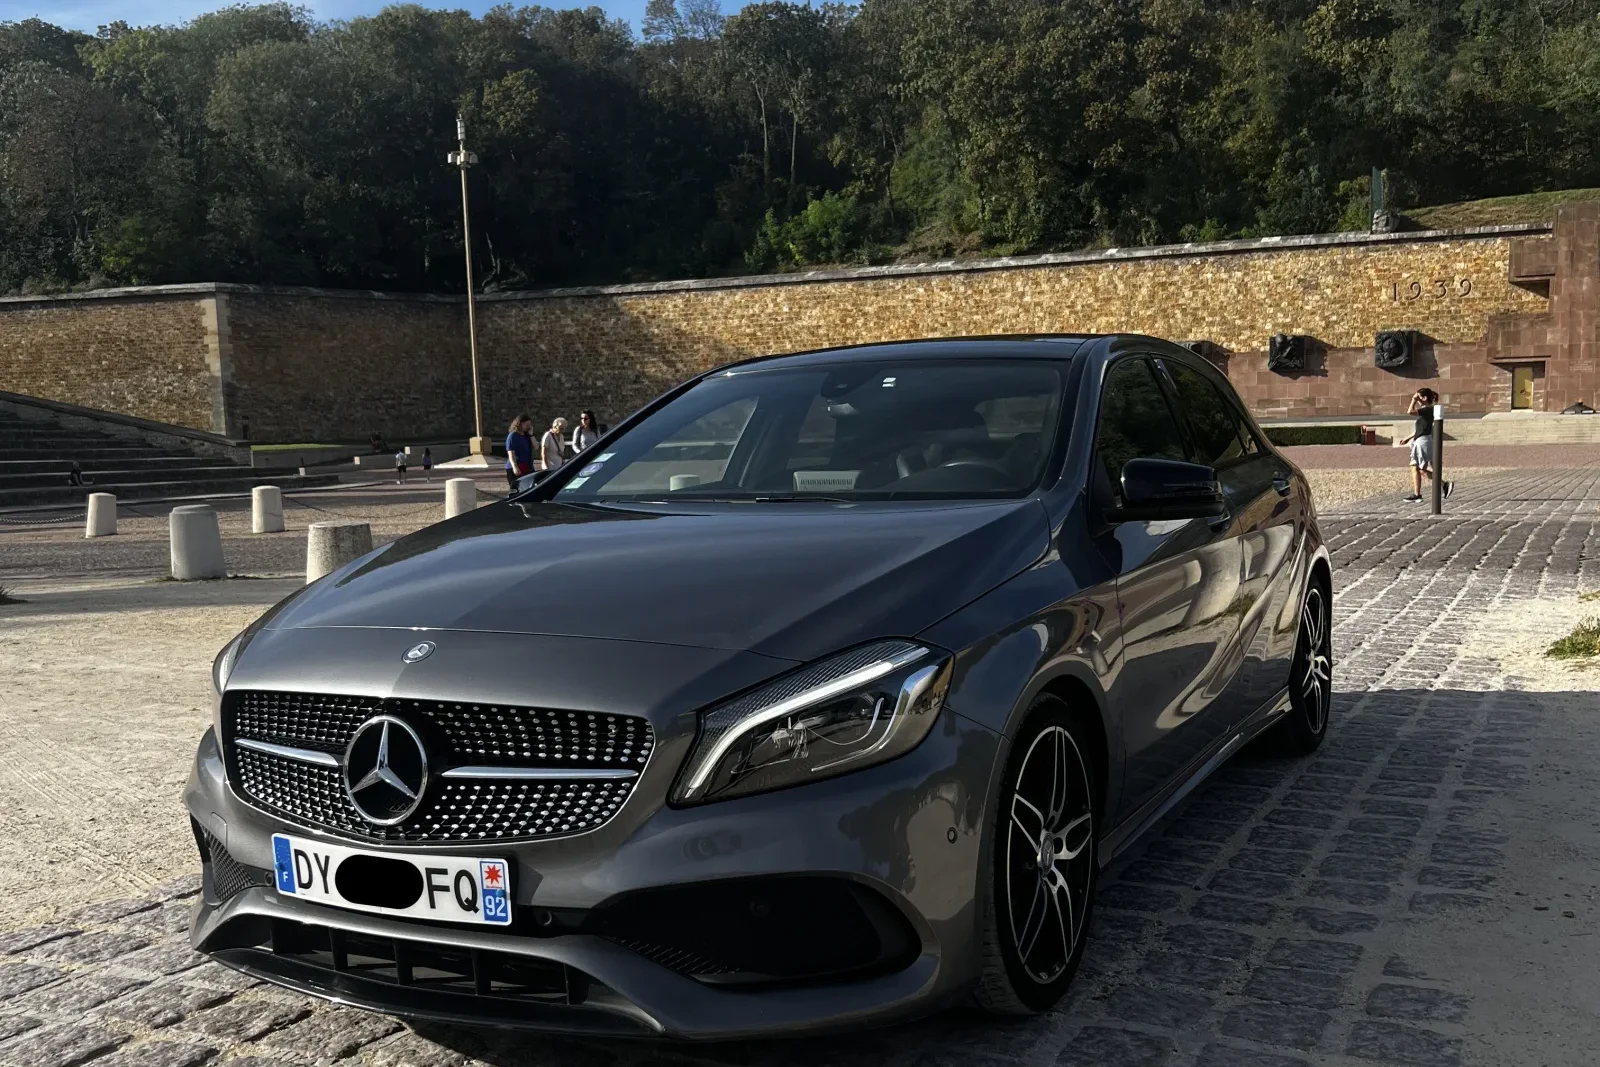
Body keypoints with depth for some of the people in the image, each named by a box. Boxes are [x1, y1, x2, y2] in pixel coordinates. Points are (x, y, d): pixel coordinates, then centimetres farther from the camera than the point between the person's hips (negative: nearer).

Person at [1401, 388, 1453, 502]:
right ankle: (1416, 494, 8)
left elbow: (1410, 412, -26)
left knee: (1423, 470, -8)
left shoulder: (1428, 410, -14)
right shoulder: (1425, 410, 14)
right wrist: (1408, 438, 24)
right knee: (1415, 468, 8)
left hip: (1423, 441, -10)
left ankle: (1445, 485, -3)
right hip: (1419, 441, 10)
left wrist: (1414, 400, -12)